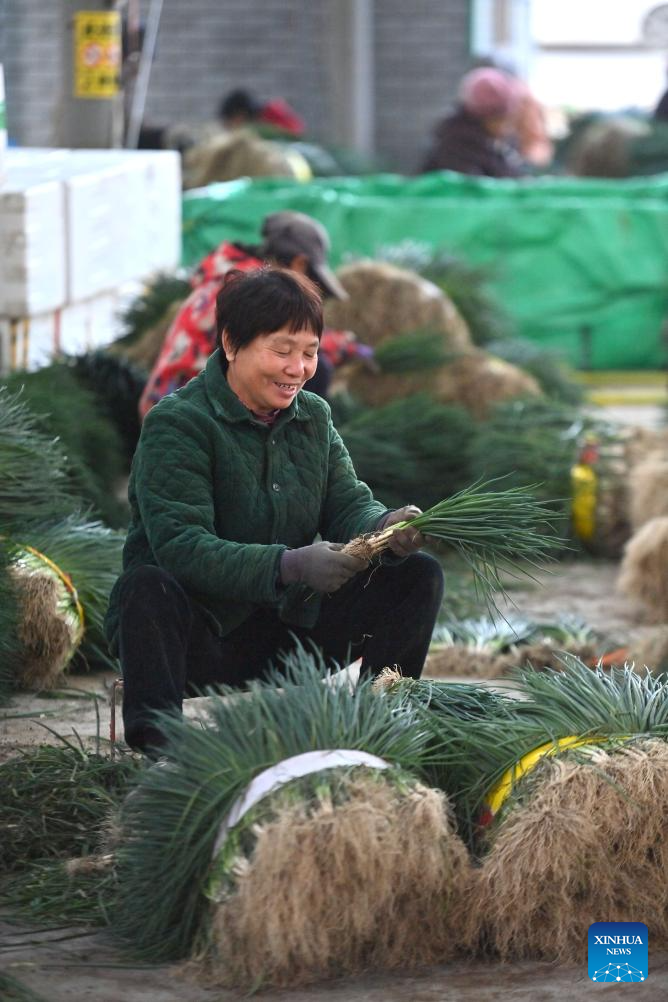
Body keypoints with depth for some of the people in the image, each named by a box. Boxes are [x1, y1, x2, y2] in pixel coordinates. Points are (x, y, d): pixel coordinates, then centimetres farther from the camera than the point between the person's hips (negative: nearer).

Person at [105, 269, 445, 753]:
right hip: (197, 639, -6)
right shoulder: (177, 424, -15)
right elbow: (181, 546, -27)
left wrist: (386, 527, -24)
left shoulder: (313, 417, 9)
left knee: (419, 575, -4)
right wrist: (289, 565, -40)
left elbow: (349, 505, 2)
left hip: (287, 631, 6)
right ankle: (155, 740, -37)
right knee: (149, 585, -38)